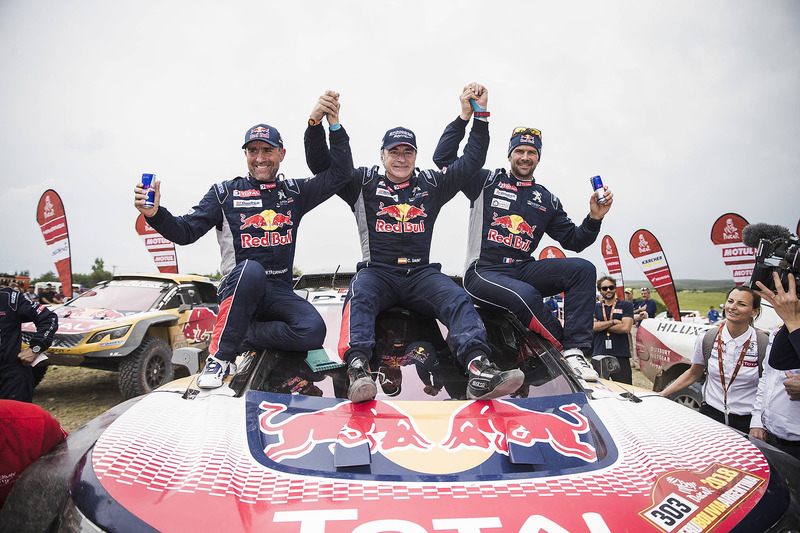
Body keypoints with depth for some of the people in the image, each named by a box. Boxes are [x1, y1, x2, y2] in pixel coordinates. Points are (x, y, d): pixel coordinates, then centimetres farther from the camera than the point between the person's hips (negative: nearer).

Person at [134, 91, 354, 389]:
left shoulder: (294, 192, 13)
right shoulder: (225, 193, 7)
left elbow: (340, 174, 4)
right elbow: (185, 232, 2)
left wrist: (334, 124, -7)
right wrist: (155, 214, -18)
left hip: (279, 293, 2)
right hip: (238, 285, -2)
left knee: (313, 331, -27)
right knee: (251, 269, -40)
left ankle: (242, 338, -9)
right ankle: (219, 355, -26)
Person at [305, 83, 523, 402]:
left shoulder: (432, 184, 19)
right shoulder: (364, 182, 14)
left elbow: (472, 161, 21)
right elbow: (319, 164, 9)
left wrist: (479, 116, 13)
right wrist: (317, 123, -6)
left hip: (421, 273, 2)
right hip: (377, 272, -1)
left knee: (458, 300, -26)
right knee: (359, 297, -34)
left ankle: (479, 369, -44)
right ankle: (358, 369, -51)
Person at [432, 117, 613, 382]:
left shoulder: (547, 200, 18)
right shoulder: (486, 181, 8)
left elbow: (573, 240, 17)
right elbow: (443, 157, 2)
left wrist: (594, 218, -2)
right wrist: (464, 117, -4)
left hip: (523, 270, 5)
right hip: (483, 272, -4)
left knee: (583, 269, -17)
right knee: (526, 295, -36)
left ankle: (575, 352, -24)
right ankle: (567, 348, -14)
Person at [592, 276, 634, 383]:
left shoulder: (626, 306, 8)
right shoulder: (595, 308, 15)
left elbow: (626, 328, -7)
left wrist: (601, 326, -2)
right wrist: (613, 322, -7)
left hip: (620, 355, -2)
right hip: (598, 355, 2)